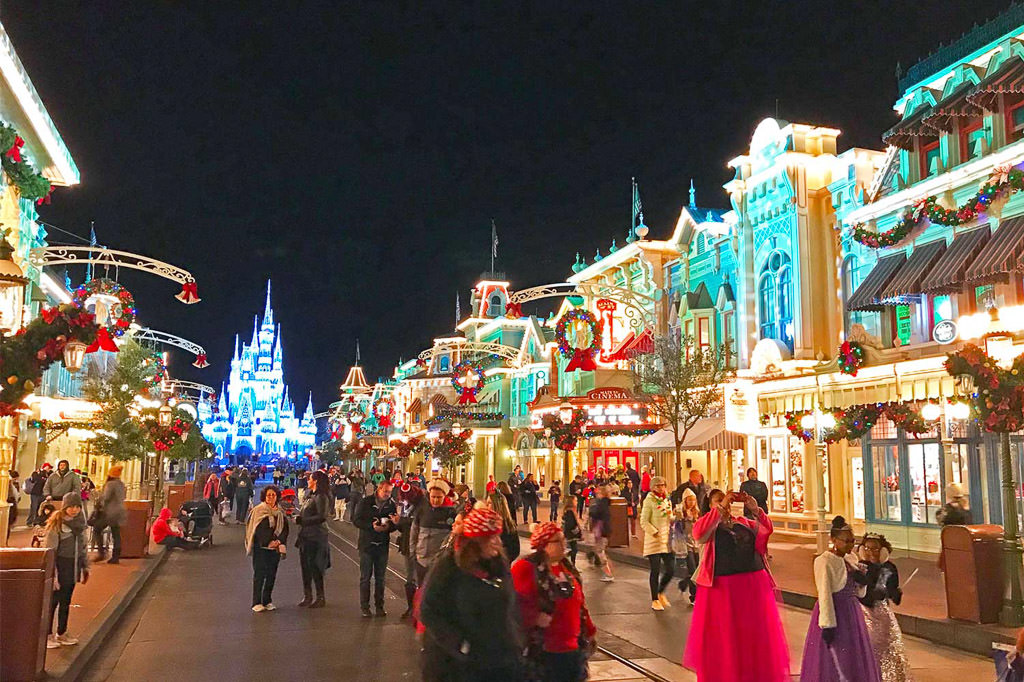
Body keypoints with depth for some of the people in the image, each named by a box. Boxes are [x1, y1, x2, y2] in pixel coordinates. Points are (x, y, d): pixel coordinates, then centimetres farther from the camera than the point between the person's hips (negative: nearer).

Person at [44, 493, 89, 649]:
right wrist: (52, 574, -17)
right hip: (60, 565, -6)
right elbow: (50, 550, -14)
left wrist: (86, 567, 15)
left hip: (74, 566, 6)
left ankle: (61, 633, 25)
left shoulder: (80, 522, 7)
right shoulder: (56, 524, -13)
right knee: (53, 601, 1)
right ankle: (48, 635, 12)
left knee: (66, 601, 14)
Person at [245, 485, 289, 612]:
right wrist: (268, 543, -18)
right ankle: (257, 603, 0)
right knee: (259, 574, -4)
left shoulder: (280, 513, 11)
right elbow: (259, 530, -11)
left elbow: (284, 529, 8)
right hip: (260, 547, -4)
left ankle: (267, 601, 14)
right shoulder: (258, 511, -3)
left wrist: (279, 542, -9)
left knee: (271, 574, 5)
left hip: (275, 548, 4)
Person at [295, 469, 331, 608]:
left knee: (315, 567, -4)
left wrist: (302, 520, -18)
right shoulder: (310, 495, 15)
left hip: (315, 537, -9)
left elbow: (322, 517, -22)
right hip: (305, 536, 9)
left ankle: (320, 598, 6)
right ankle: (307, 596, 22)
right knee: (305, 566, 12)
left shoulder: (321, 497, -14)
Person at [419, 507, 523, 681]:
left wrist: (517, 643, 8)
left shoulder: (500, 565, 6)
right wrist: (461, 646, -18)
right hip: (462, 666, -5)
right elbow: (429, 612, -13)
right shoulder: (448, 567, -11)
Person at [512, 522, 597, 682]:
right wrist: (536, 618, -25)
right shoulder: (526, 568, -15)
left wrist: (589, 632, 20)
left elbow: (579, 602, 17)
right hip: (543, 649, -8)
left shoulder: (566, 566, 11)